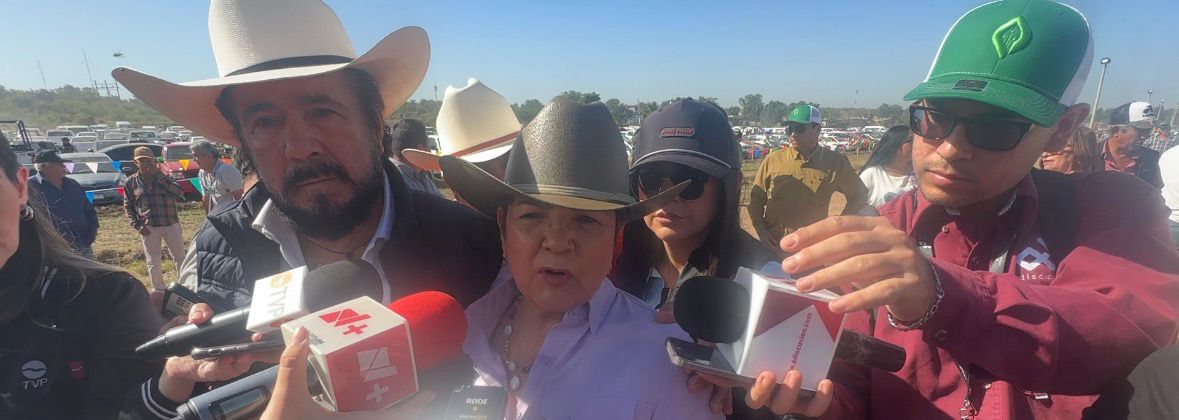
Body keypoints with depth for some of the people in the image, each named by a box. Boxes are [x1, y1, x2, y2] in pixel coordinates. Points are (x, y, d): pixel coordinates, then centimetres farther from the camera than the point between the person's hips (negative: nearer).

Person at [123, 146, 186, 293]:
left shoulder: (164, 178, 0)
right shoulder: (131, 182, 2)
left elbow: (180, 193, -17)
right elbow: (128, 206, 7)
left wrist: (160, 175, -18)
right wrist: (137, 225, -4)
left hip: (171, 224, -1)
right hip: (148, 228, 1)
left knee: (180, 257, 8)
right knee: (153, 262, 9)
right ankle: (158, 290, 23)